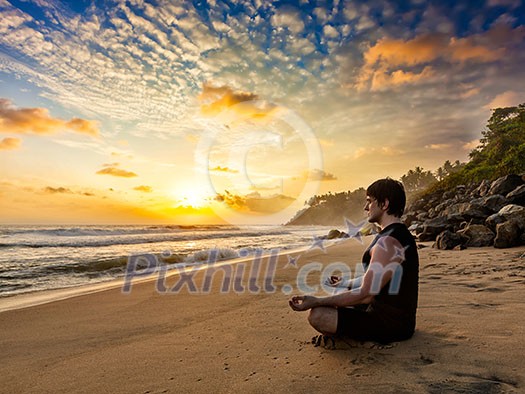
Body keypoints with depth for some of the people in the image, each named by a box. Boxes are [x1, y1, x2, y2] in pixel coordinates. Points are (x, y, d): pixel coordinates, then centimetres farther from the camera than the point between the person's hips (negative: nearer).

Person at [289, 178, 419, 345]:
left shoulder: (388, 243, -25)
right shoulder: (401, 234, 9)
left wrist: (316, 301, -24)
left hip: (389, 326, -10)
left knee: (317, 315, -22)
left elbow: (365, 294, -27)